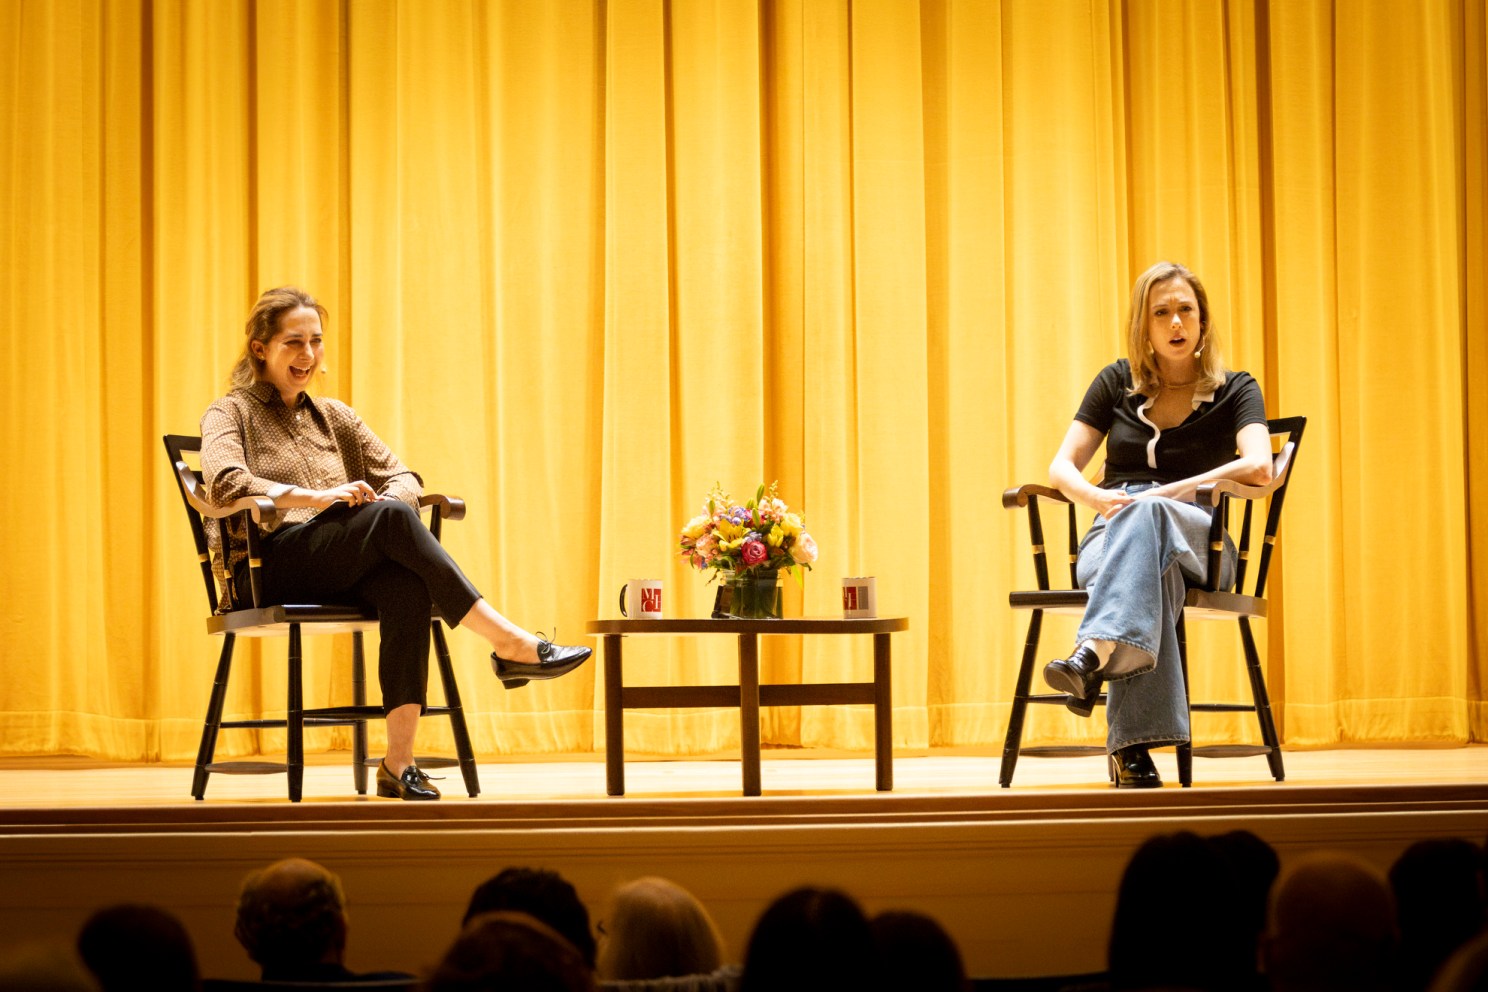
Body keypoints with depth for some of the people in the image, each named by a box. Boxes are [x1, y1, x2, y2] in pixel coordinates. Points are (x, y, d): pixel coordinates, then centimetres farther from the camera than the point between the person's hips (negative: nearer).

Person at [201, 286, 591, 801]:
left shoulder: (335, 417, 26)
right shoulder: (231, 413, 10)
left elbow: (404, 477, 16)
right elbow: (223, 484, -12)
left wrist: (388, 499, -9)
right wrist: (313, 496, -24)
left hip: (339, 575, 5)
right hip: (267, 573, -5)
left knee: (405, 582, -35)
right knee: (392, 519, -32)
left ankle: (399, 762, -41)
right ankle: (510, 645, -35)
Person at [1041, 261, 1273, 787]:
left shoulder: (1234, 390, 9)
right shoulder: (1117, 383, 16)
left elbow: (1259, 468, -10)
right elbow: (1061, 468, 10)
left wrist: (1170, 493, -20)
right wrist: (1099, 498, -13)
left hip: (1198, 542, -1)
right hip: (1110, 537, 1)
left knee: (1147, 514, -39)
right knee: (1152, 564, -39)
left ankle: (1093, 655, -64)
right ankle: (1135, 744, -55)